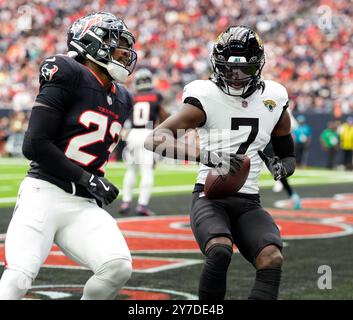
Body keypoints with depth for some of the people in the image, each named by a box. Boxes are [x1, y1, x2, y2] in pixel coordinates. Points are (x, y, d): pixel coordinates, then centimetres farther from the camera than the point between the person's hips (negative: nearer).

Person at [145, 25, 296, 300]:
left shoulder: (273, 101, 7)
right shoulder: (206, 99, -8)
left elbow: (288, 155, 23)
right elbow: (155, 139, -19)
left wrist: (282, 167, -3)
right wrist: (207, 155, -32)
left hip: (249, 202, 4)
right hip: (210, 197, -4)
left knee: (272, 259, -22)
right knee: (220, 251, -32)